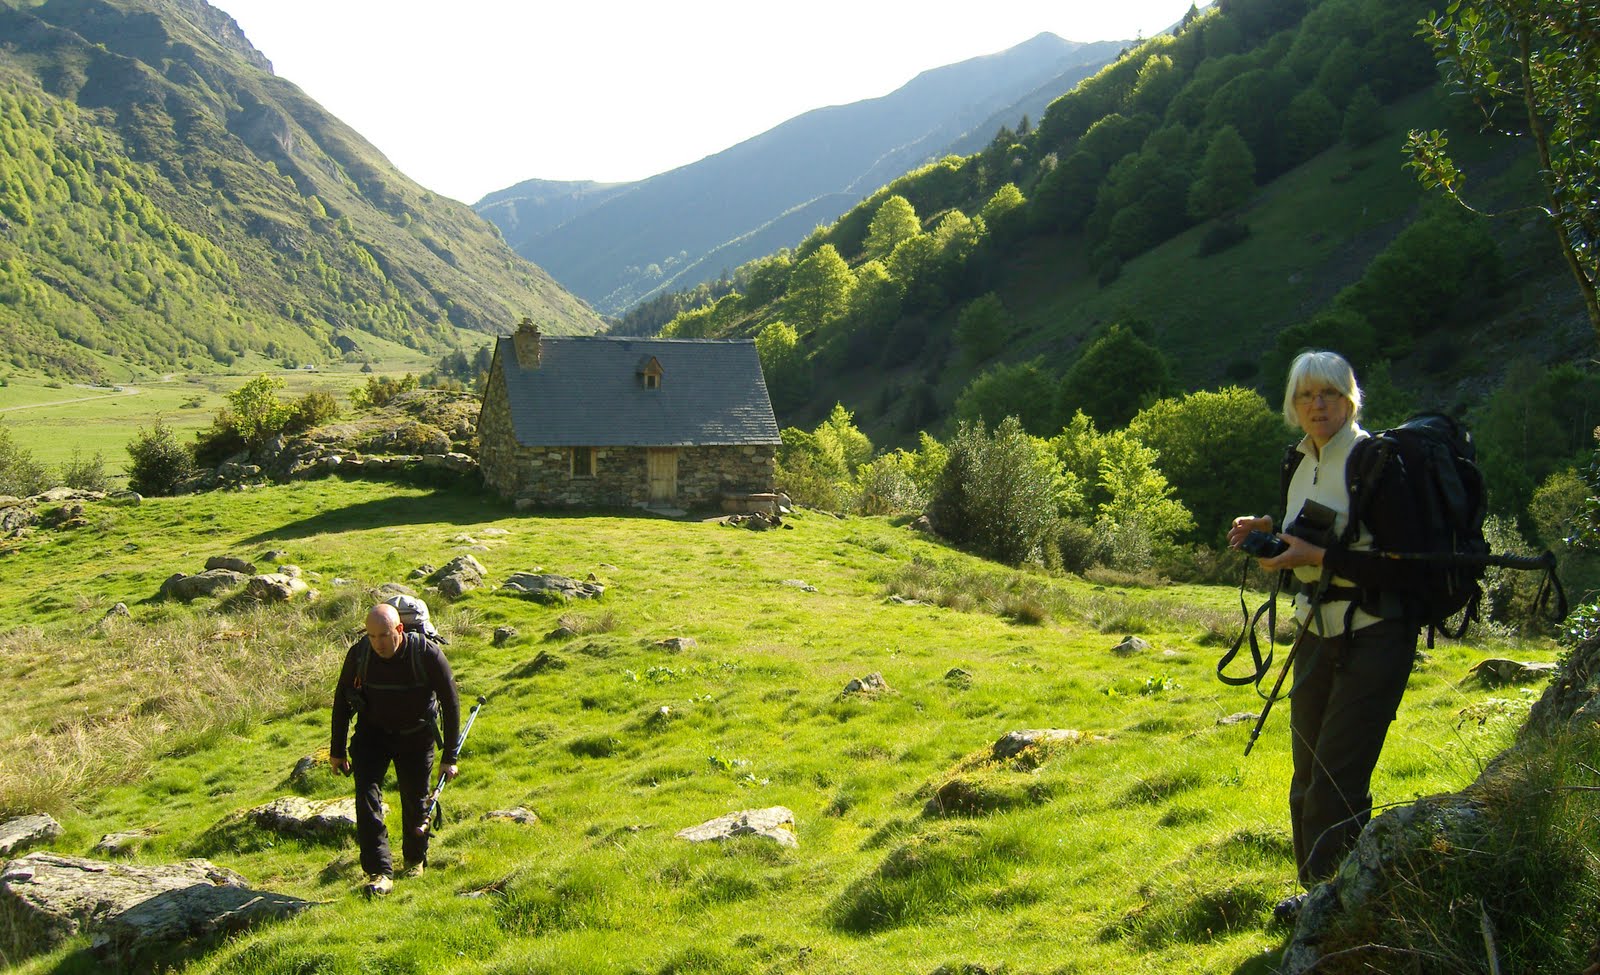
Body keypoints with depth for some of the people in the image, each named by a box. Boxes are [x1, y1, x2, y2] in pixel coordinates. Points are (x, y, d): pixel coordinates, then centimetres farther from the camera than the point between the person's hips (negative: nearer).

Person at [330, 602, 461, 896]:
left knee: (415, 801, 7)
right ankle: (380, 872, -13)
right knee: (366, 795, -15)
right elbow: (342, 701, -2)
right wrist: (337, 751, 2)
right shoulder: (359, 654, -19)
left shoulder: (428, 654, -25)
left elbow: (451, 704, -15)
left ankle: (415, 859, 34)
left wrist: (450, 757, -13)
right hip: (372, 733, 1)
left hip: (416, 737, -1)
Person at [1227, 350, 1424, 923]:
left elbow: (1403, 567, -21)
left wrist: (1317, 556, -23)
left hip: (1375, 638, -8)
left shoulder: (1374, 463, -16)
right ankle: (1318, 892, 30)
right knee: (1308, 774, 14)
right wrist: (1270, 532, 3)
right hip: (1318, 634, 8)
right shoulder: (1299, 464, 8)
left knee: (1336, 780, -9)